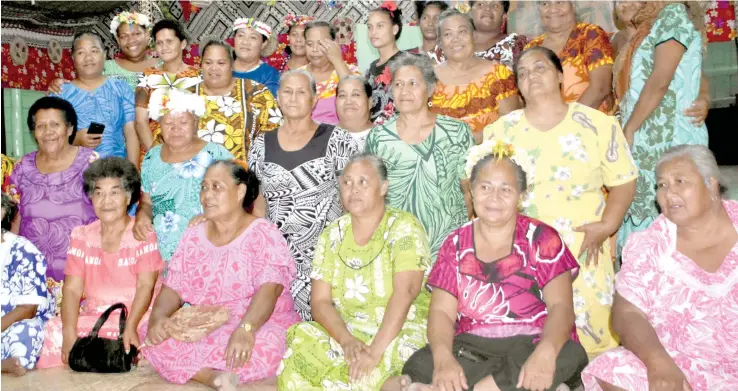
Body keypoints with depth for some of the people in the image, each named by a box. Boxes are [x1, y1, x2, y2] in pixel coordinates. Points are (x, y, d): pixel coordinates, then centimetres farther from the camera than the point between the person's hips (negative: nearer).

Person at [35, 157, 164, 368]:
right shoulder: (81, 236, 11)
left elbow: (146, 286, -12)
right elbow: (72, 290, 0)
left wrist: (131, 326, -29)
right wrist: (69, 333, -17)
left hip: (136, 317, -3)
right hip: (92, 318, 4)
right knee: (55, 328, -24)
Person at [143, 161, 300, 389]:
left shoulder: (263, 234, -7)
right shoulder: (194, 237, 10)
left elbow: (270, 288, -21)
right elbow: (173, 289, 7)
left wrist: (246, 329, -39)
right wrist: (158, 316, -17)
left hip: (260, 326, -4)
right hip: (203, 330, 5)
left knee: (267, 344, -38)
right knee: (155, 339, -22)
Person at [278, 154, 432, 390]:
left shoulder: (404, 228, -7)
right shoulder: (333, 234, 6)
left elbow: (404, 292, -20)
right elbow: (320, 301, 0)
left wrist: (375, 350, -30)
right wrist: (346, 340, -19)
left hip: (401, 332, -4)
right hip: (345, 332, 4)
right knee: (303, 346, -24)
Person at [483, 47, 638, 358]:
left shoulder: (599, 124, 4)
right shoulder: (501, 130, 8)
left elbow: (623, 181, 5)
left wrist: (607, 226, -9)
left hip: (584, 252, -1)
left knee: (591, 330, -4)